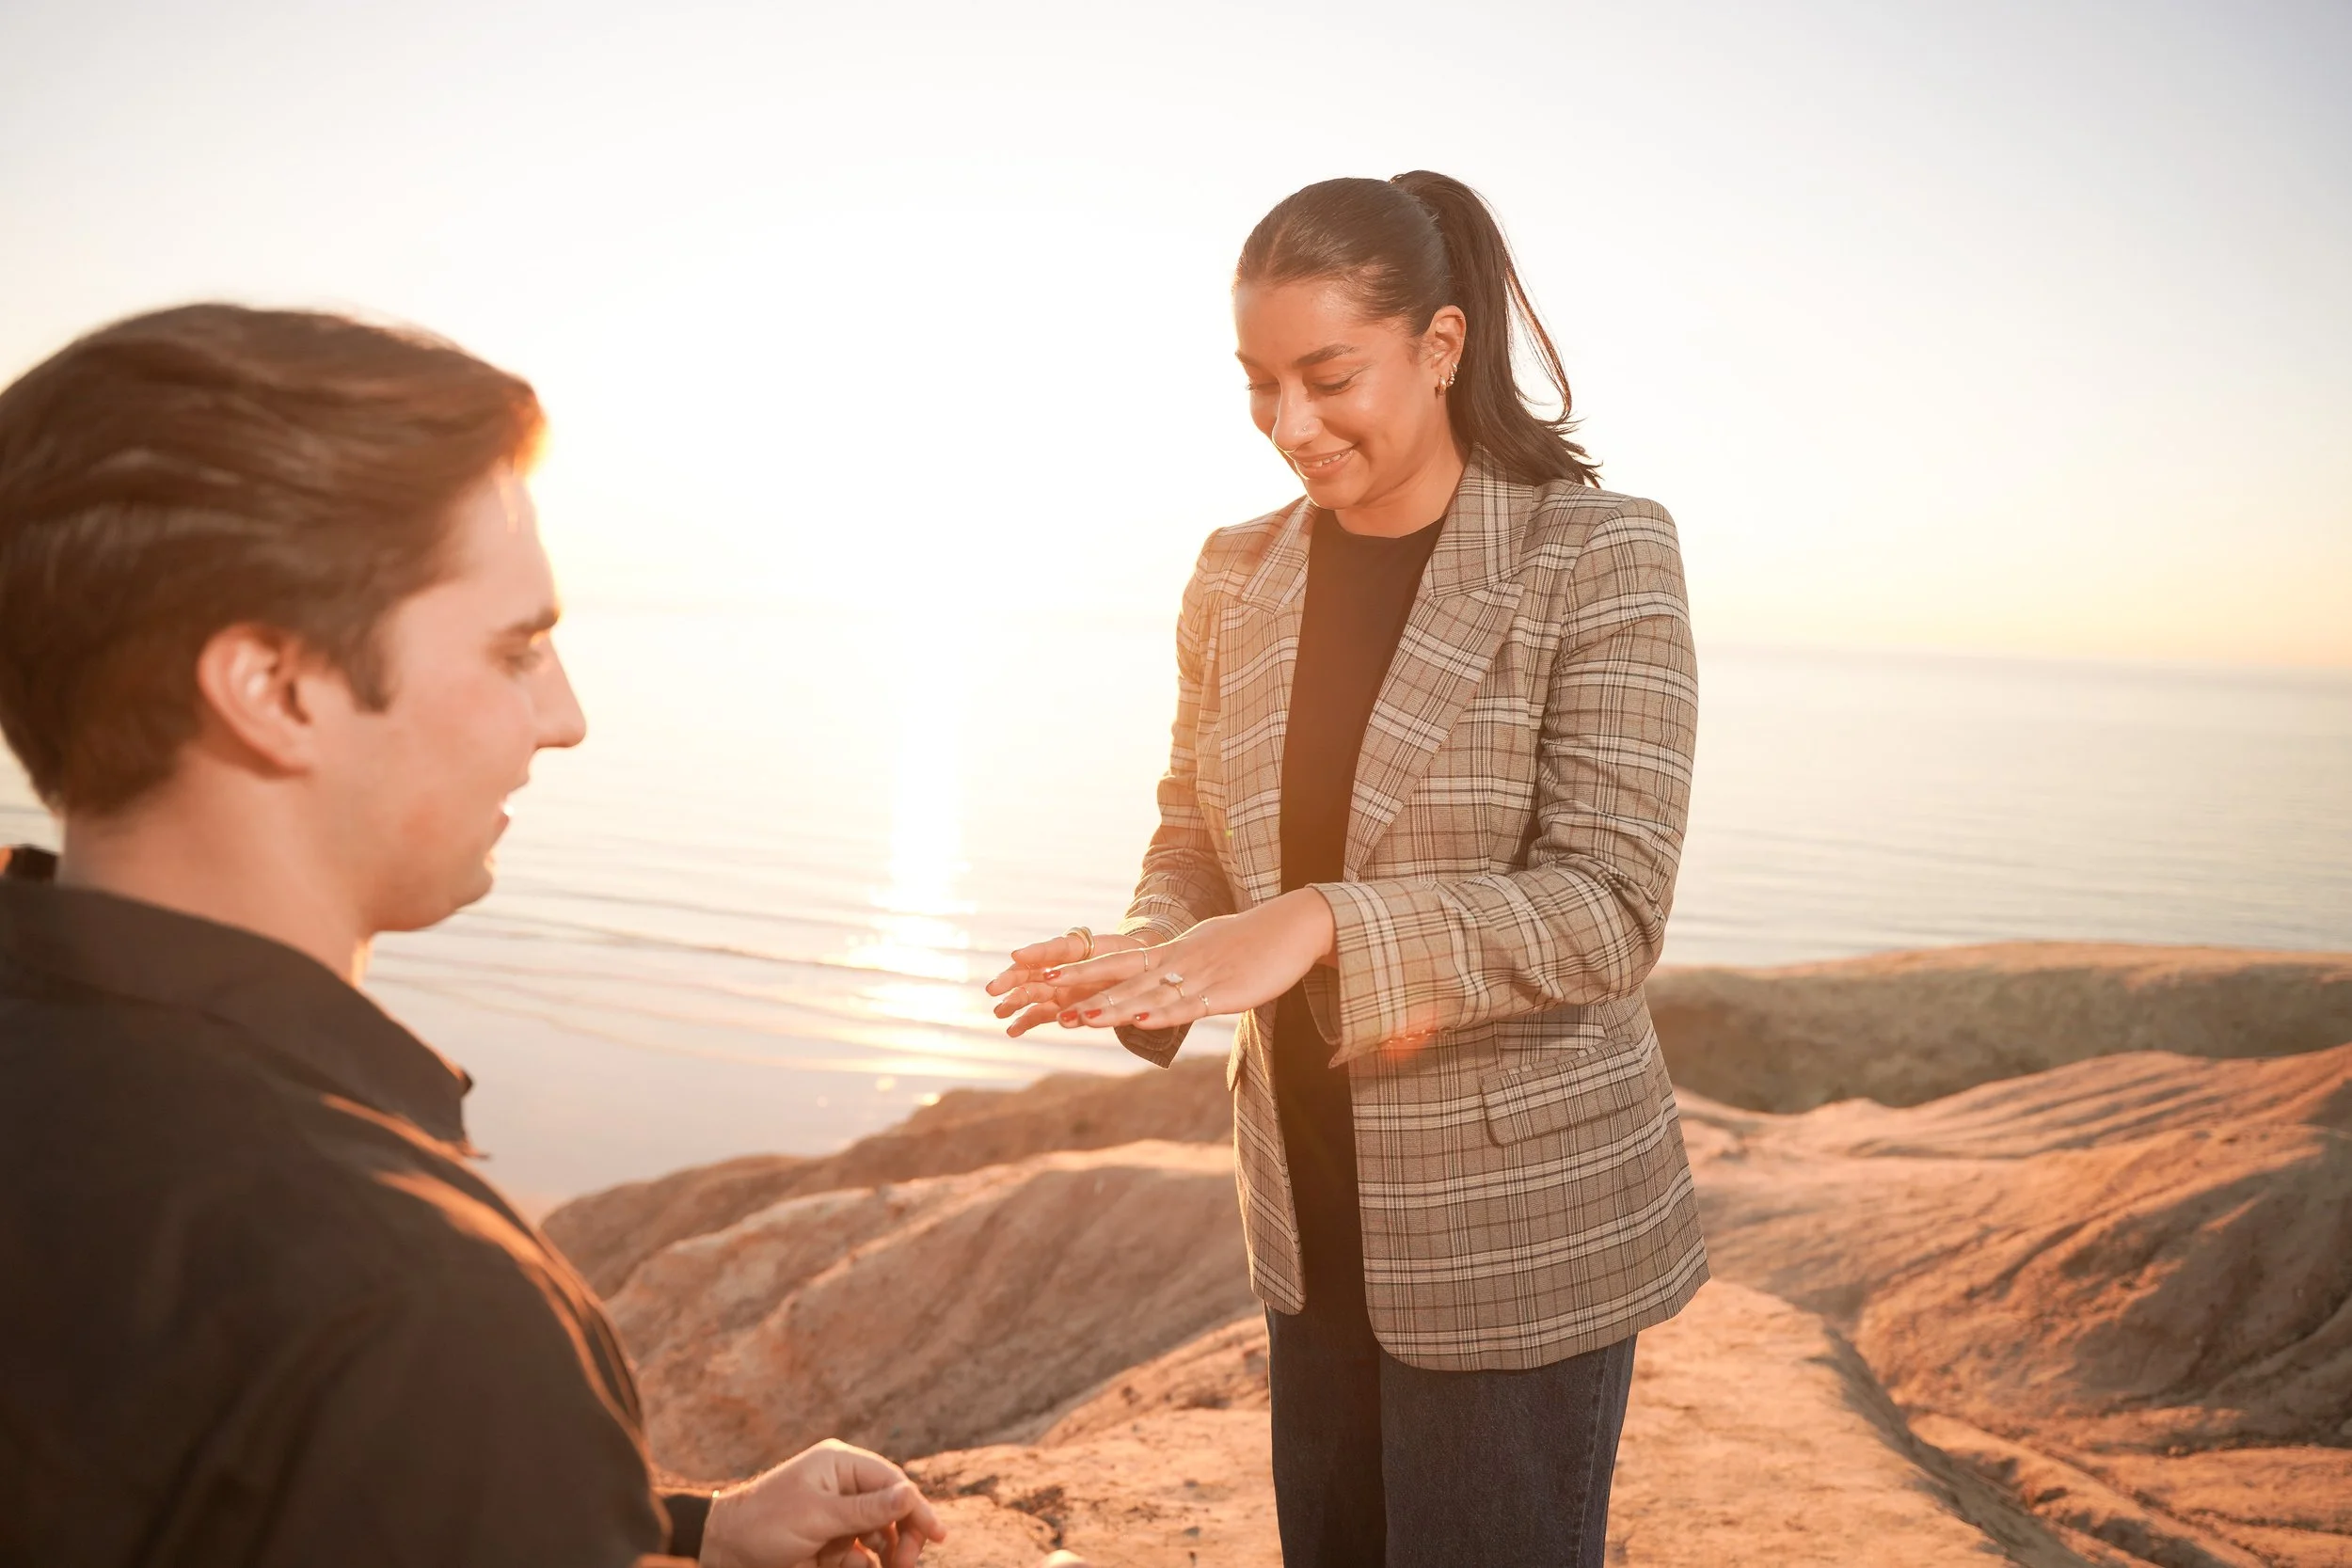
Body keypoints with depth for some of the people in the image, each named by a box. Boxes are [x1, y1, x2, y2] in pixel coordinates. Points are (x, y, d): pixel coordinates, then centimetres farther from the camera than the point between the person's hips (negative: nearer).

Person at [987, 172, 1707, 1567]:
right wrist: (1146, 955, -13)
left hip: (1517, 1233, -5)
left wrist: (1322, 921, -32)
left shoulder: (1600, 557, -13)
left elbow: (1607, 905, -19)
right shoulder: (1237, 580, 2)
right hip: (1314, 1214, 5)